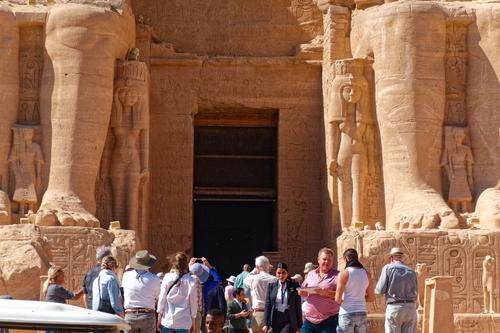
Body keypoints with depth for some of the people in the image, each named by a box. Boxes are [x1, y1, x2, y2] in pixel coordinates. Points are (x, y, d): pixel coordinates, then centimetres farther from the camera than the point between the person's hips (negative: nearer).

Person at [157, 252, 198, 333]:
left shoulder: (167, 278, -4)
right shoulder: (191, 281, -4)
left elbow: (162, 299, -1)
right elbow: (193, 302, 2)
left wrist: (159, 318, 7)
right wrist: (193, 320, 12)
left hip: (167, 320, 0)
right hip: (184, 321, 0)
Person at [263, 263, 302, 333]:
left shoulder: (294, 286, 1)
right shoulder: (272, 286, 7)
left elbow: (298, 306, 3)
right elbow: (267, 305, 6)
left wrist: (299, 325, 1)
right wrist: (266, 324, -1)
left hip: (289, 322, -3)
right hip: (275, 321, 3)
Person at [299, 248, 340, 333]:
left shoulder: (337, 275, -1)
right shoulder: (310, 274, 16)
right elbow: (303, 293, 21)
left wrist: (326, 293, -23)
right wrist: (302, 292, -3)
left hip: (329, 320, -5)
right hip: (309, 319, 5)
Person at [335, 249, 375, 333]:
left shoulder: (344, 274, -10)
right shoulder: (366, 274, 6)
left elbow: (338, 299, -12)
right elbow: (371, 298, 12)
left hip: (347, 314, -5)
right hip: (362, 313, 5)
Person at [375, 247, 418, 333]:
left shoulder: (388, 268, 0)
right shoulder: (412, 272, 12)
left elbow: (380, 290, -3)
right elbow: (415, 293, 15)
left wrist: (377, 289, 22)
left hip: (394, 308, -4)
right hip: (410, 308, 4)